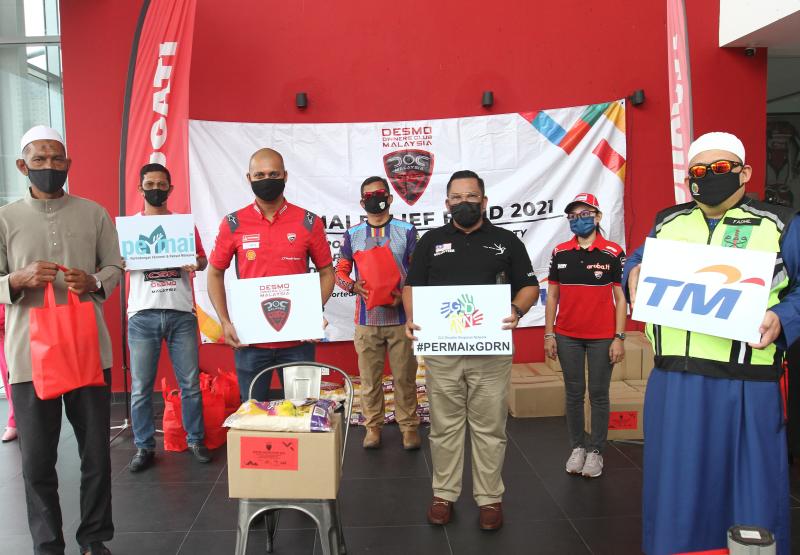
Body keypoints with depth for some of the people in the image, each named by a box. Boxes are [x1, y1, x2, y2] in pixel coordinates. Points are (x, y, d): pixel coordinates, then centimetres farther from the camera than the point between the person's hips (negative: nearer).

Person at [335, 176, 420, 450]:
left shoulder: (407, 231, 2)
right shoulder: (352, 234, 6)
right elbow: (340, 272, 8)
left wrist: (405, 295, -14)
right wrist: (356, 287, -13)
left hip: (400, 316, -1)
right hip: (367, 317, 1)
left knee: (404, 376, 6)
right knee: (369, 376, 8)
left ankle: (409, 425, 20)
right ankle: (372, 425, 23)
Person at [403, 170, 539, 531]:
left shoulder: (506, 241, 9)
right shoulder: (431, 241, 12)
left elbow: (529, 287, 8)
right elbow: (412, 285, 10)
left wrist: (517, 310, -14)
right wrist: (411, 317, -9)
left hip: (492, 350, -1)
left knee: (489, 428, 5)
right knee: (444, 426, 8)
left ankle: (490, 498, 18)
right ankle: (444, 494, 21)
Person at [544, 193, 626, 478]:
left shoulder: (613, 253, -4)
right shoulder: (560, 253, 4)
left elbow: (620, 297, -2)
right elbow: (552, 295, 7)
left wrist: (619, 337, -7)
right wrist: (549, 334, 3)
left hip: (602, 337, -2)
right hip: (567, 337, 3)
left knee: (598, 395, 7)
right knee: (573, 394, 11)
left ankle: (595, 450, 19)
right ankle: (577, 447, 24)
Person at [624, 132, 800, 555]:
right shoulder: (667, 223, 14)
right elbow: (637, 261, 27)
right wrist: (634, 275, 5)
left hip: (743, 384, -3)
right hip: (673, 381, 4)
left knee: (748, 491, 7)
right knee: (675, 488, 15)